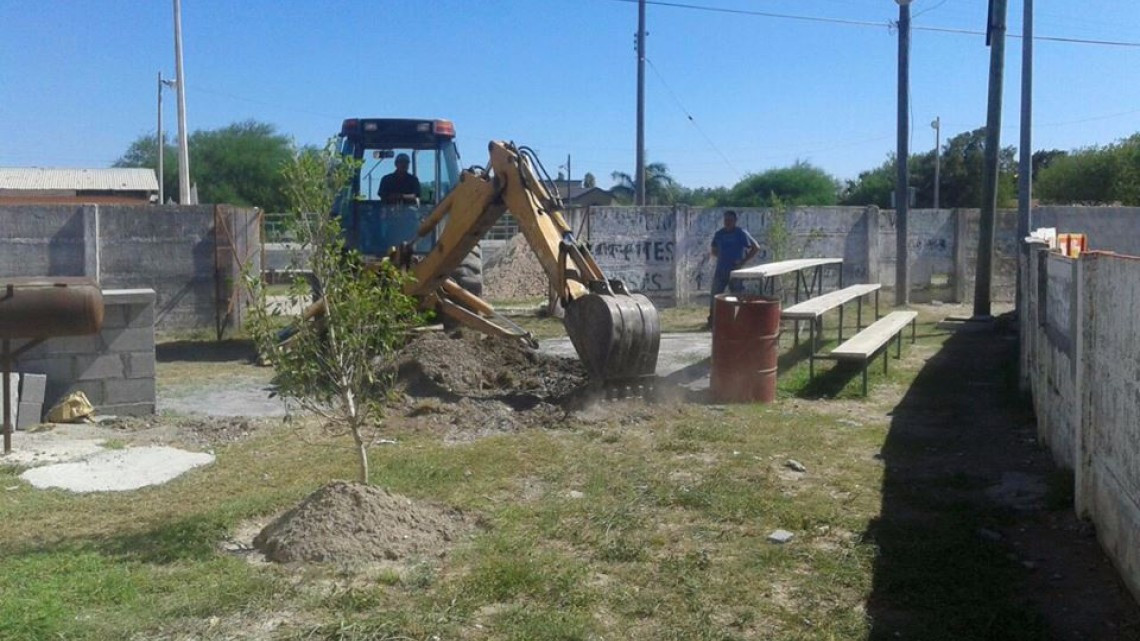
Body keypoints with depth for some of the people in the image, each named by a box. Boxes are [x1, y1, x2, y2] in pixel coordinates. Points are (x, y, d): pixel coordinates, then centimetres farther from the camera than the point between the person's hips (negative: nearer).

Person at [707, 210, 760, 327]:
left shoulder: (741, 233, -4)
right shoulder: (719, 234, 7)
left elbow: (756, 247, -2)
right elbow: (714, 251, 21)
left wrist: (743, 261, -8)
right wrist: (721, 257, 1)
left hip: (736, 271, -3)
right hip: (720, 271, 3)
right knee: (714, 296, 0)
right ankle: (712, 320, 11)